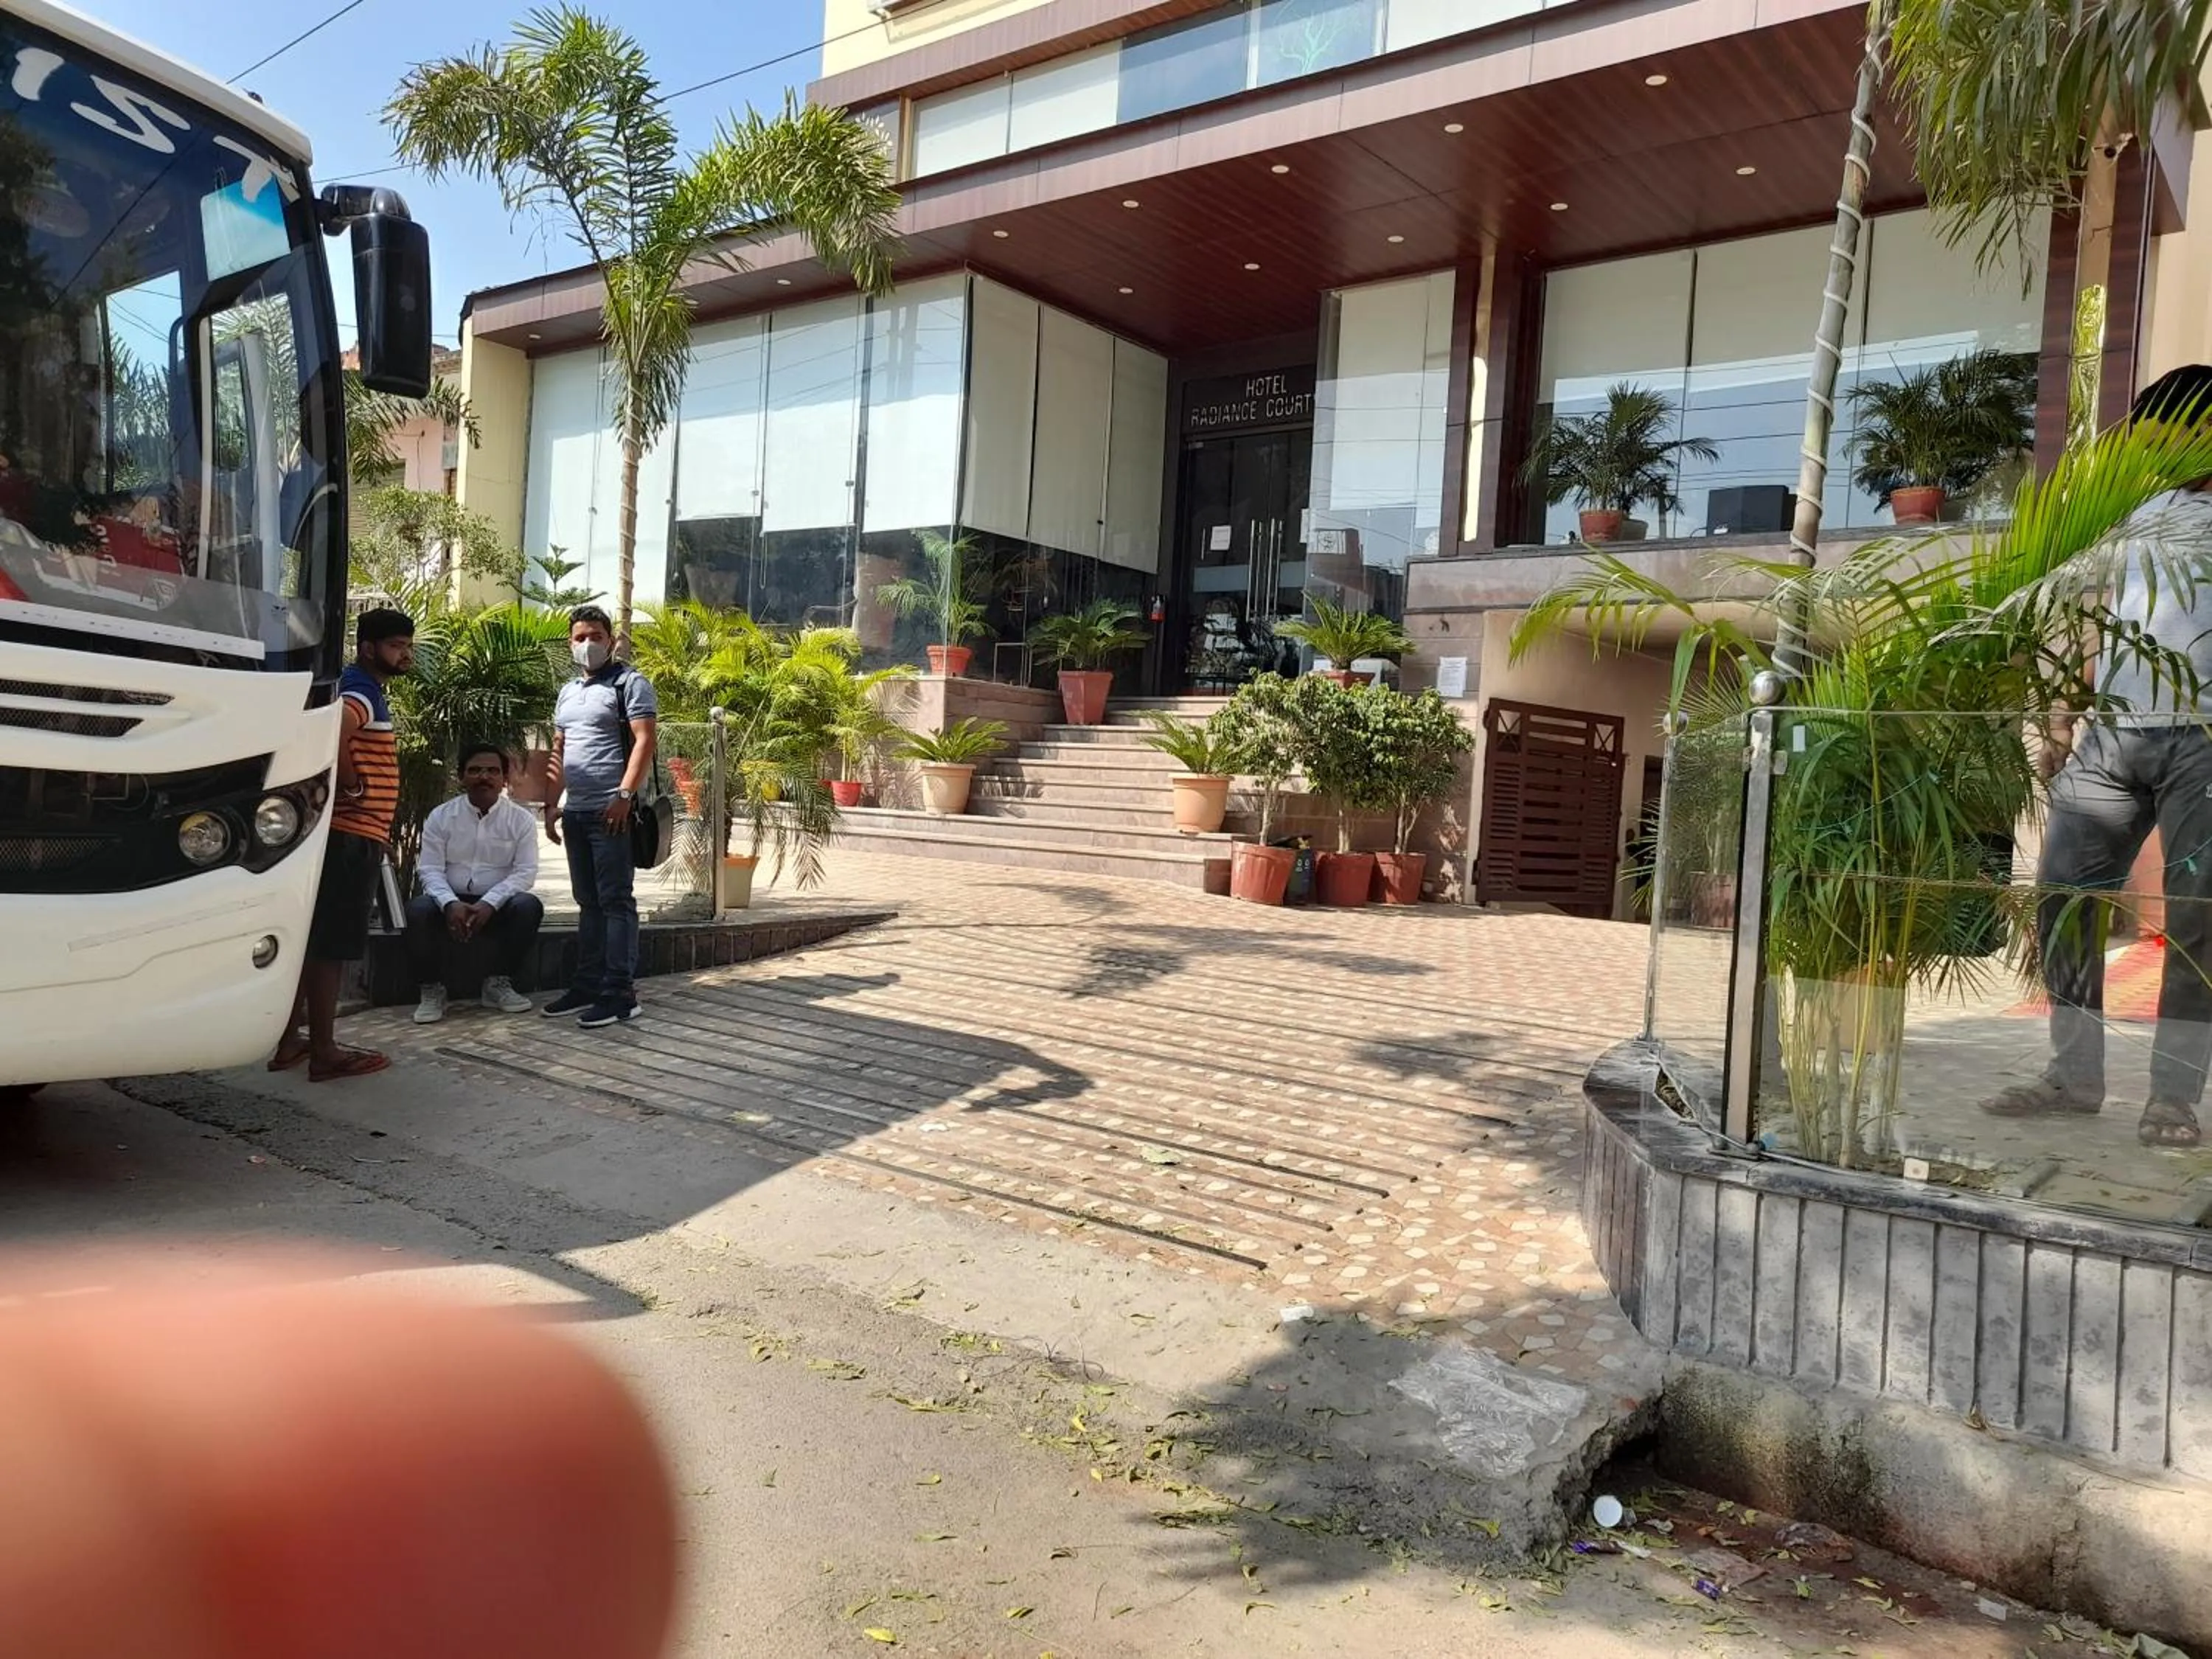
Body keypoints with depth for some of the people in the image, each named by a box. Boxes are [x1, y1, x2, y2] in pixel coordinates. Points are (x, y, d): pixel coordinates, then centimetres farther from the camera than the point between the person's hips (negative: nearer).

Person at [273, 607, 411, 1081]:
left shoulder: (360, 688, 18)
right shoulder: (362, 690, -14)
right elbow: (331, 734, -34)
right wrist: (353, 786, -21)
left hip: (341, 833, 10)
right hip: (351, 835, -10)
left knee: (314, 939, 14)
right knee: (332, 945, -5)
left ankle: (291, 1040, 21)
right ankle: (324, 1051, 0)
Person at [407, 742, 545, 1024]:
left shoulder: (522, 820, 1)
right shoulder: (440, 817, 3)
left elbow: (525, 872, -7)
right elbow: (430, 869, -4)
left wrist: (488, 905, -22)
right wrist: (451, 904, -24)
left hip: (497, 905, 0)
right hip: (451, 903, 0)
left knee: (529, 906, -30)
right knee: (418, 909, -31)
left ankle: (499, 983, -9)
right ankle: (432, 990, -12)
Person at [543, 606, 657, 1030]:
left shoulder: (630, 683, -3)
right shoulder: (568, 691, 21)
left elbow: (644, 741, -13)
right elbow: (558, 751, 24)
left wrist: (624, 795, -21)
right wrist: (551, 804, 16)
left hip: (612, 811, -8)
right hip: (575, 813, 8)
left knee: (616, 901, -7)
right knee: (588, 902, 11)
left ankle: (620, 993, -6)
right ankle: (588, 984, 18)